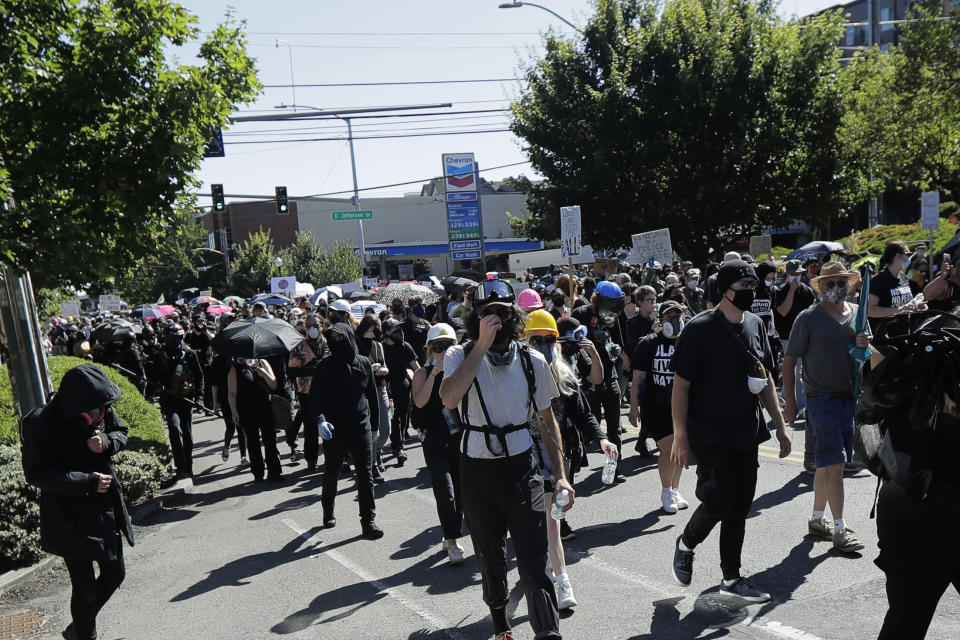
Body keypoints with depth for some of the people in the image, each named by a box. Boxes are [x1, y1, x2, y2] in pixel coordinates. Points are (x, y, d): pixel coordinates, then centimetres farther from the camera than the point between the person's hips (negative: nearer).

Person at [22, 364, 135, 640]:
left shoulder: (103, 410, -9)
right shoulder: (41, 424, -22)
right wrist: (87, 482, -24)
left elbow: (121, 433, 8)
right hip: (69, 517, -6)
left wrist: (106, 441, -15)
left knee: (114, 574, 17)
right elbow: (36, 474, -19)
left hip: (105, 508, 6)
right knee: (85, 586, 1)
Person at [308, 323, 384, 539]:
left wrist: (375, 424, 16)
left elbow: (372, 395, 13)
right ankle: (328, 511, 39)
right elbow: (315, 398, -9)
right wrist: (319, 420, -26)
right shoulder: (325, 366, -4)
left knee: (365, 475, -1)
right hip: (333, 430, -1)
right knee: (331, 473, 14)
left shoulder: (364, 363, 3)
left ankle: (368, 521, 7)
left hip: (361, 429, 1)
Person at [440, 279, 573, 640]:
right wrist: (482, 344, -24)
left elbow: (547, 420, 10)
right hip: (477, 471, 0)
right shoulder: (460, 356, -4)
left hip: (521, 467, 0)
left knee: (533, 563, -8)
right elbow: (449, 398, -26)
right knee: (490, 558, 18)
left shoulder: (532, 361, 2)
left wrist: (560, 475, 4)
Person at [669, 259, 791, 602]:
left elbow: (765, 379, 15)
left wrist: (780, 424, 12)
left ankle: (731, 577, 25)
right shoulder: (700, 328, -13)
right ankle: (686, 544, 22)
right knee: (718, 500, -8)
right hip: (711, 435, -6)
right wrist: (680, 435, -15)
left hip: (747, 434, 6)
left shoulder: (755, 325, 7)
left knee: (740, 507, 11)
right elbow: (681, 384, -12)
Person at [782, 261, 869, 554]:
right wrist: (790, 402, -9)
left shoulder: (858, 313, 10)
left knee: (827, 464, 14)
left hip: (850, 397, 6)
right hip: (822, 398, -6)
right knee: (834, 464, -8)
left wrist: (865, 345, -7)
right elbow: (789, 361, -6)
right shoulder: (808, 318, -7)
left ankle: (817, 520, 27)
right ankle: (840, 530, 0)